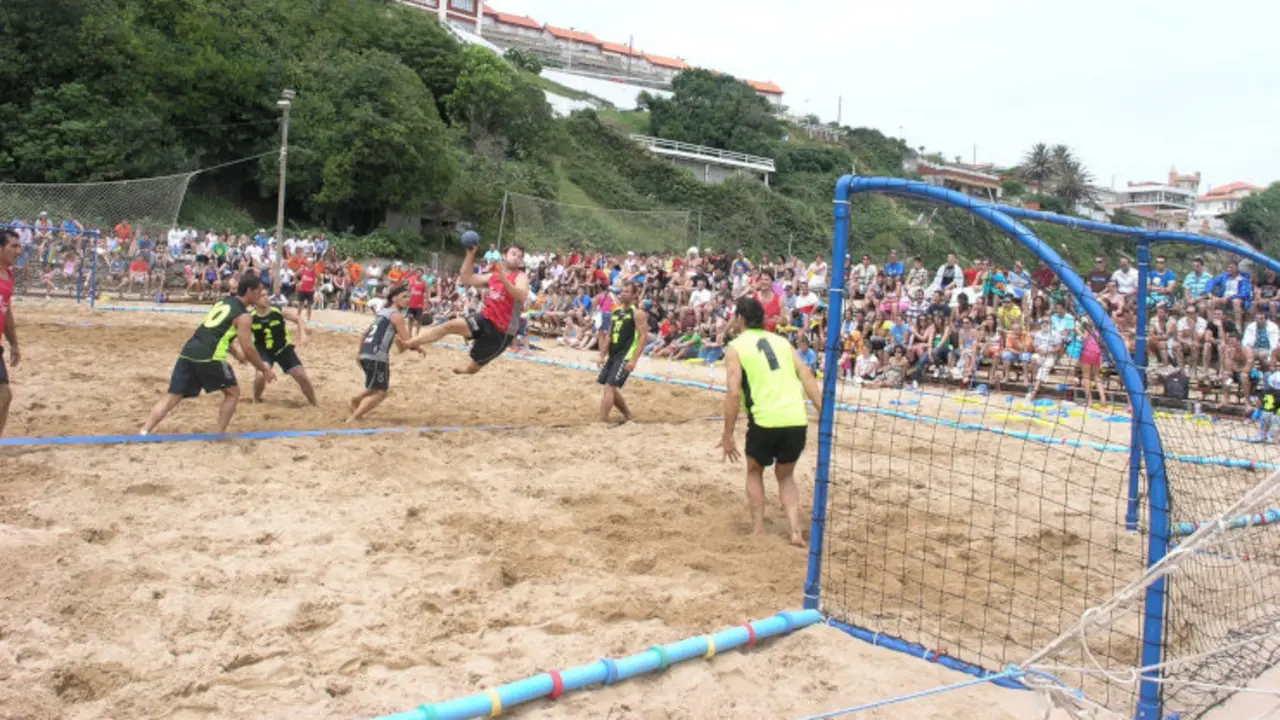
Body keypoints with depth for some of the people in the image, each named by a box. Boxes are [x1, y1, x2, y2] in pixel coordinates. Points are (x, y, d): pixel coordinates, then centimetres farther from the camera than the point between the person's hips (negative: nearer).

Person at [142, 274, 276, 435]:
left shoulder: (223, 302, 25)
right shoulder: (243, 316, 0)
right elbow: (248, 348, -4)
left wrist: (237, 353, 49)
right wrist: (264, 369, 8)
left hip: (188, 352, 7)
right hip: (208, 357, -7)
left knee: (172, 396, 8)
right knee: (233, 392, 13)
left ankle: (144, 434, -1)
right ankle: (219, 435, 11)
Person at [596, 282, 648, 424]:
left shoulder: (637, 313, -9)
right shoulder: (616, 312, 13)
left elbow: (644, 337, -14)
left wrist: (634, 360, -20)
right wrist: (602, 356, 11)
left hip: (625, 357, -8)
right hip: (612, 355, 8)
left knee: (609, 388, -14)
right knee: (612, 388, 13)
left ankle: (602, 422, -12)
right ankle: (628, 416, 30)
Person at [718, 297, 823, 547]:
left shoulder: (736, 348, 4)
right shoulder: (781, 341, 18)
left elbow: (734, 393, -7)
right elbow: (807, 377, 8)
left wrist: (727, 436, -2)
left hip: (765, 421, -4)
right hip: (797, 421, 4)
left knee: (755, 471, 25)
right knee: (786, 475, 25)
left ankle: (758, 530, 19)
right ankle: (795, 531, 9)